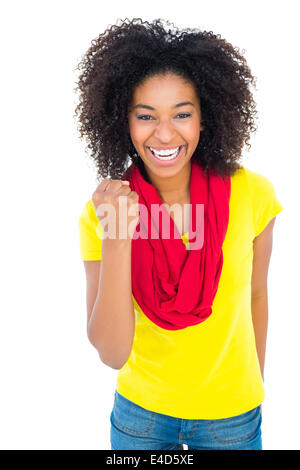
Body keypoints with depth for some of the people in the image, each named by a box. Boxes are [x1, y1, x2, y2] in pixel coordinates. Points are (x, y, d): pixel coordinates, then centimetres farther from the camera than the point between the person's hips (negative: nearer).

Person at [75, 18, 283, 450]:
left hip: (233, 416, 0)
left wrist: (256, 389, 8)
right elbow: (112, 353, -22)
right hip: (139, 413, 1)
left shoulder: (251, 194, -18)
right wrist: (116, 238, -33)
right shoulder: (102, 212, -17)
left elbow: (256, 295, -2)